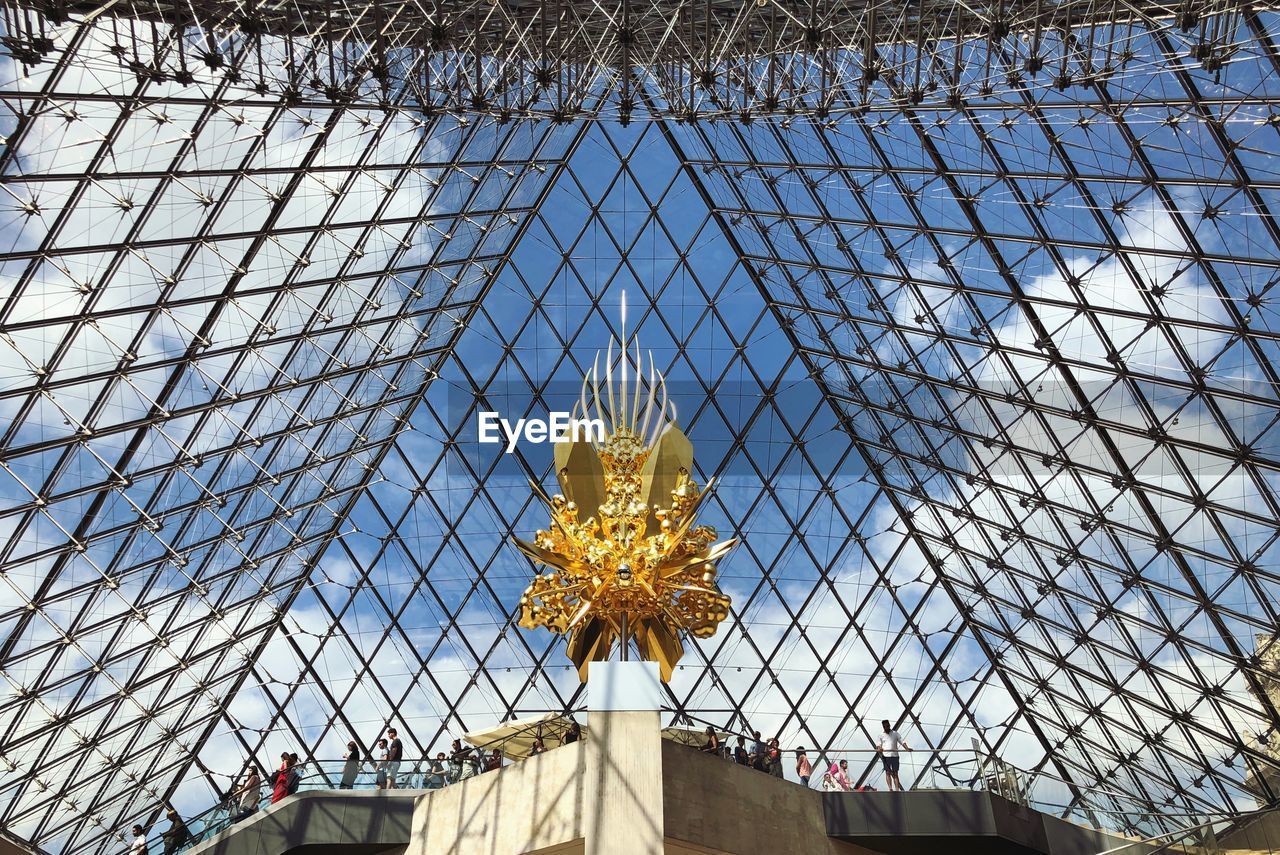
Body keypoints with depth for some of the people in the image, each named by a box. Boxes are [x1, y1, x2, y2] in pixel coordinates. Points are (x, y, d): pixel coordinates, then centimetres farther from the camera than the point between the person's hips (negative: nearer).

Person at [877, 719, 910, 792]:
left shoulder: (895, 733, 13)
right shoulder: (881, 735, 13)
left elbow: (902, 742, 5)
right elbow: (878, 745, 6)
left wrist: (907, 748, -14)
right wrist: (879, 748, -18)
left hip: (895, 756, 0)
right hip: (886, 756, 0)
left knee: (895, 773, -2)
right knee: (888, 772, -8)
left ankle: (897, 790, -5)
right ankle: (890, 789, -12)